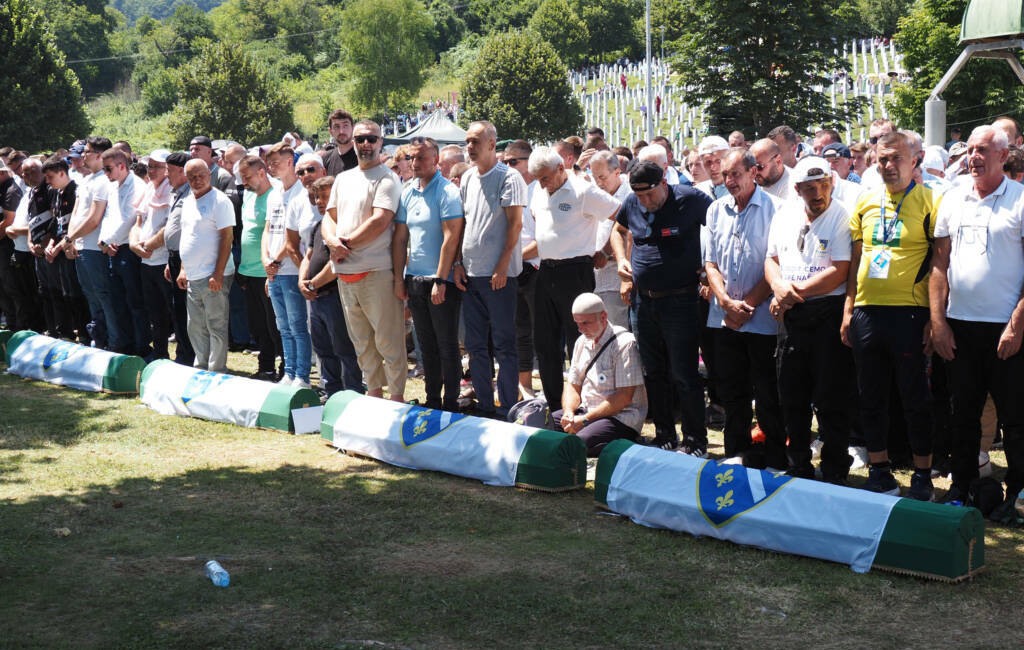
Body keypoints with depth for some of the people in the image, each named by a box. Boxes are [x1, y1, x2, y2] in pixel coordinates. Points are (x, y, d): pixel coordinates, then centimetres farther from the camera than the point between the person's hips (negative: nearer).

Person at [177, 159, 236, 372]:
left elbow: (226, 239, -15)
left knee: (216, 327, -2)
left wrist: (218, 274, -19)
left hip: (213, 277, -8)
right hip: (193, 278, 8)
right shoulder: (188, 201, 15)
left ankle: (216, 373, 4)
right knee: (195, 328, 14)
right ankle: (200, 369, 24)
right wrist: (183, 269, 18)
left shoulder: (219, 201, -11)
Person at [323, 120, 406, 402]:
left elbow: (380, 221, -15)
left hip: (376, 272, -7)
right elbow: (329, 217, 16)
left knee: (388, 341, -4)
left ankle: (397, 396, 2)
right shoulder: (343, 179, 18)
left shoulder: (387, 179, -5)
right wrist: (333, 241, -6)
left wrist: (346, 243, -10)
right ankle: (373, 392, 23)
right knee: (361, 341, 14)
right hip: (345, 272, 7)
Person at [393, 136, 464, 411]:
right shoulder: (407, 192, 11)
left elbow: (451, 238, -16)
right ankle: (432, 401, 21)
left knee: (447, 345, 0)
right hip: (414, 280, 7)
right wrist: (399, 277, 7)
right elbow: (401, 237, 13)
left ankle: (451, 405, 7)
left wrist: (440, 280, -19)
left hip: (441, 281, -7)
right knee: (426, 345, 13)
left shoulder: (447, 191, -10)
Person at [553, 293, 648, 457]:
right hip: (585, 411, 7)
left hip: (620, 417, -7)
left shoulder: (625, 343, -12)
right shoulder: (582, 342, 15)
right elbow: (573, 385, 18)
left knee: (578, 442, -35)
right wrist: (569, 412, -5)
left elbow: (625, 397, -17)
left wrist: (585, 420, -18)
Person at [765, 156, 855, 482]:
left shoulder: (842, 216, -9)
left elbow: (839, 272, -15)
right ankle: (798, 469, 25)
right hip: (790, 315, 6)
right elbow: (771, 260, 15)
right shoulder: (784, 215, 10)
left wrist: (796, 291, -16)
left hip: (828, 312, -6)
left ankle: (834, 475, 8)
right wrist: (779, 286, -6)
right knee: (791, 396, 12)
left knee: (831, 399, -2)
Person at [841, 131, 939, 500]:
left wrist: (935, 318, -11)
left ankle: (922, 477, 12)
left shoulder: (929, 203, -4)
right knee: (871, 398, 11)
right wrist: (848, 309, 10)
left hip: (909, 313, -5)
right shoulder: (865, 203, 12)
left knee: (916, 399, 1)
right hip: (867, 313, 5)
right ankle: (880, 474, 22)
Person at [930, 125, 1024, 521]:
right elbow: (940, 264, 11)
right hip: (959, 325, 4)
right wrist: (938, 321, 4)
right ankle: (961, 488, 21)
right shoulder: (953, 201, 9)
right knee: (964, 414, 11)